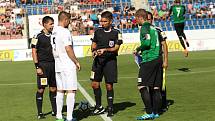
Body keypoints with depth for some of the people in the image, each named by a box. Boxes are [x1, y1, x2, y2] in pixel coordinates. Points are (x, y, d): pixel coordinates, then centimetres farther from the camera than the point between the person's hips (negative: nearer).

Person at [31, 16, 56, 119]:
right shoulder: (38, 37, -5)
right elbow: (34, 52, -6)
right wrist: (37, 67, -11)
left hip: (54, 64, 5)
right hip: (43, 65, -5)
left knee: (53, 88, 9)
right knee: (41, 89, -1)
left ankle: (55, 110, 18)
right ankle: (39, 113, 6)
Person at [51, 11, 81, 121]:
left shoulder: (54, 32, 12)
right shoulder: (65, 32, -15)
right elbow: (68, 49, -19)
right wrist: (76, 62, -11)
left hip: (57, 65, 9)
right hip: (68, 66, -9)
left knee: (60, 90, 12)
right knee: (71, 90, -4)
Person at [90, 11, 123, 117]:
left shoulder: (116, 33, -1)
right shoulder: (98, 31, 10)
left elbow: (116, 48, -7)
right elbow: (94, 44, 16)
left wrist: (105, 50, -21)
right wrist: (94, 51, -5)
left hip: (110, 60, -3)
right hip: (98, 60, 4)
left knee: (109, 85, -1)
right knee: (95, 84, 1)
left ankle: (110, 108, 11)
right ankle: (99, 106, 16)